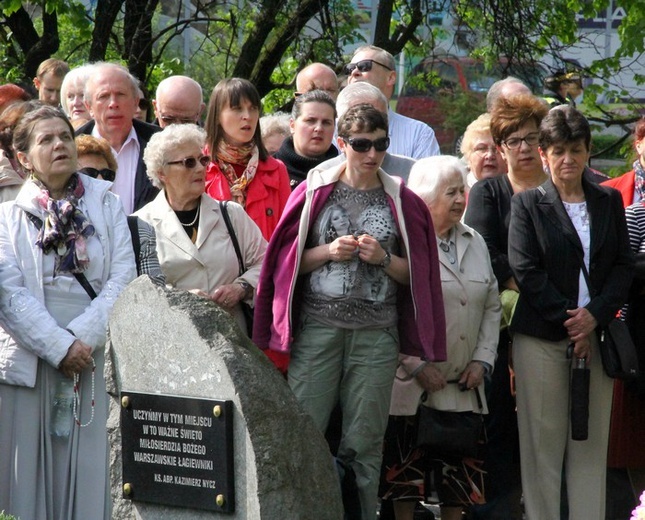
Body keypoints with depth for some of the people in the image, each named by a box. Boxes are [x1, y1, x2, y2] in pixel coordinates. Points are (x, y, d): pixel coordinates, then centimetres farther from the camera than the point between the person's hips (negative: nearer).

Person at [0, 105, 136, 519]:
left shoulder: (105, 205, 11)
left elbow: (123, 277, 1)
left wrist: (82, 338, -11)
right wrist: (59, 346, -15)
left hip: (96, 357, 1)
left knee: (91, 473, -2)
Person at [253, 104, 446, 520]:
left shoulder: (401, 201, 7)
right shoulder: (314, 192, 4)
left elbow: (415, 274, 10)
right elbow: (288, 258, 6)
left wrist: (384, 259, -8)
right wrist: (328, 252, -10)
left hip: (376, 333, 1)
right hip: (318, 326, -1)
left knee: (364, 440, 3)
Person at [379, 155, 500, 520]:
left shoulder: (475, 243, 15)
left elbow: (492, 307, 18)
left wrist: (483, 360, 5)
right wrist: (415, 366, -14)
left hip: (463, 387, 6)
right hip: (412, 385, -6)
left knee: (459, 470, 6)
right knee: (407, 468, 0)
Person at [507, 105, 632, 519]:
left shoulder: (609, 202, 12)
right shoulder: (528, 204, 3)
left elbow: (624, 265, 6)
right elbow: (525, 270, -5)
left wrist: (594, 315, -9)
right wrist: (567, 321, -11)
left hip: (596, 333, 3)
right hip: (542, 339, -3)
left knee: (592, 444, 3)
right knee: (543, 442, -2)